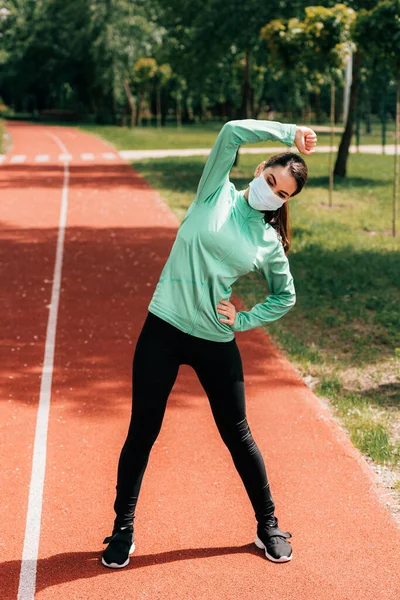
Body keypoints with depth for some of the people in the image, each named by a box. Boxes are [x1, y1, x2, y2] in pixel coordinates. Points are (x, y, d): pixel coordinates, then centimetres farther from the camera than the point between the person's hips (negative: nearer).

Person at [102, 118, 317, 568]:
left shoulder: (270, 242, 4)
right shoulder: (216, 193, 0)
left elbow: (285, 297, 17)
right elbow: (232, 132, -13)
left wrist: (244, 320, 3)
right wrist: (290, 133, -9)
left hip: (216, 343, 1)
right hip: (163, 330, -1)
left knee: (237, 435, 10)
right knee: (142, 432, 5)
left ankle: (268, 526, 28)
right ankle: (123, 529, 22)